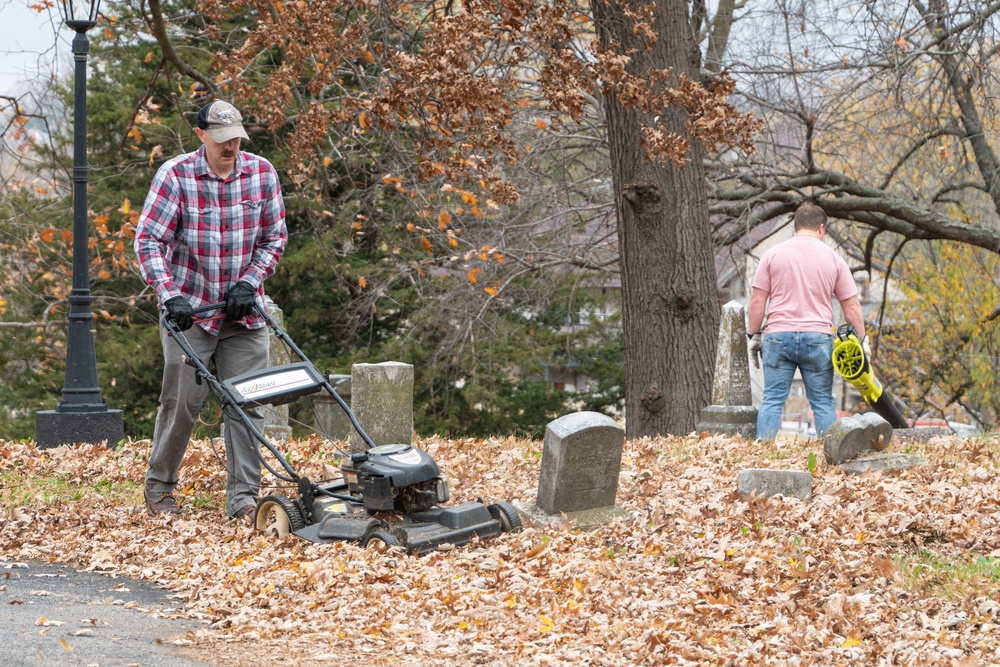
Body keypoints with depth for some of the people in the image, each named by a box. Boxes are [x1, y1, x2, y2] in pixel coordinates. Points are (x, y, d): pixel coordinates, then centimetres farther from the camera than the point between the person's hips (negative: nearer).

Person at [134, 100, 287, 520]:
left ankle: (243, 499, 1)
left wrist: (249, 281, -7)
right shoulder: (176, 175, -10)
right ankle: (158, 487, 19)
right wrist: (170, 295, -23)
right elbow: (148, 240, -13)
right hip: (189, 311, -3)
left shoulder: (262, 173, -1)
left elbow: (275, 236, 6)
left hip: (244, 312, 3)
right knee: (183, 401, -1)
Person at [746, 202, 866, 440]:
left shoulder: (773, 255, 4)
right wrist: (862, 340, 13)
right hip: (818, 339, 0)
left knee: (772, 400, 0)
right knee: (823, 402, 5)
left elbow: (757, 300, 2)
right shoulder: (833, 259, 6)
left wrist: (753, 335, 9)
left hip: (778, 337, 0)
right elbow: (851, 305, 6)